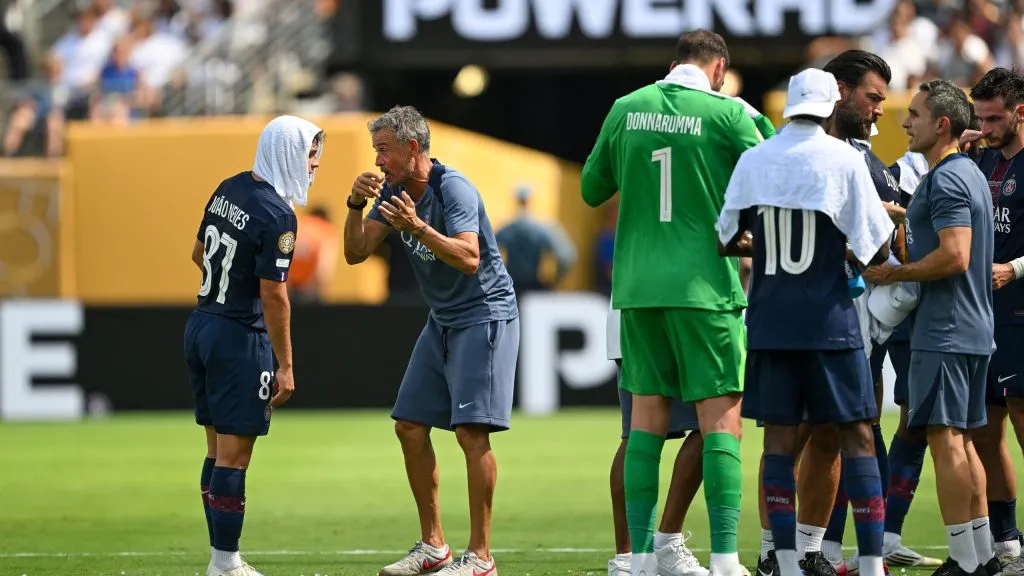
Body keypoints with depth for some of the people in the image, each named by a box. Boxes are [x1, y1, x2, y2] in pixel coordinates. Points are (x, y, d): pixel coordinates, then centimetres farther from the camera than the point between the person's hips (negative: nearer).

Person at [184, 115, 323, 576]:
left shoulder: (229, 189, 7)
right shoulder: (277, 216, -18)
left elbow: (199, 254, 20)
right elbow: (273, 297, -19)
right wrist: (285, 366, -13)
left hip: (201, 326, 9)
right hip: (239, 339, -9)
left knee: (218, 448, 13)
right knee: (234, 455, -3)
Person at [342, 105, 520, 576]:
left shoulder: (453, 189, -21)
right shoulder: (393, 191, 3)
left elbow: (469, 258, -33)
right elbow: (356, 253, 2)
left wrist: (418, 227, -44)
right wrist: (357, 206, -14)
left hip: (485, 316, -9)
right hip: (442, 321, 9)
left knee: (471, 430, -15)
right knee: (410, 427, 7)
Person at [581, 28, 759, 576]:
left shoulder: (626, 109, 5)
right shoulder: (728, 114, -6)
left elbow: (592, 189, 15)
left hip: (637, 284, 4)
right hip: (705, 283, -4)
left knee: (647, 416, 10)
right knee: (721, 418, -2)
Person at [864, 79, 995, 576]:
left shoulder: (946, 180, -15)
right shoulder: (969, 173, 17)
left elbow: (954, 257, -23)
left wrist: (893, 273, -14)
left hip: (943, 330, -10)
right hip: (973, 329, 10)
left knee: (945, 440, -9)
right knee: (963, 440, 14)